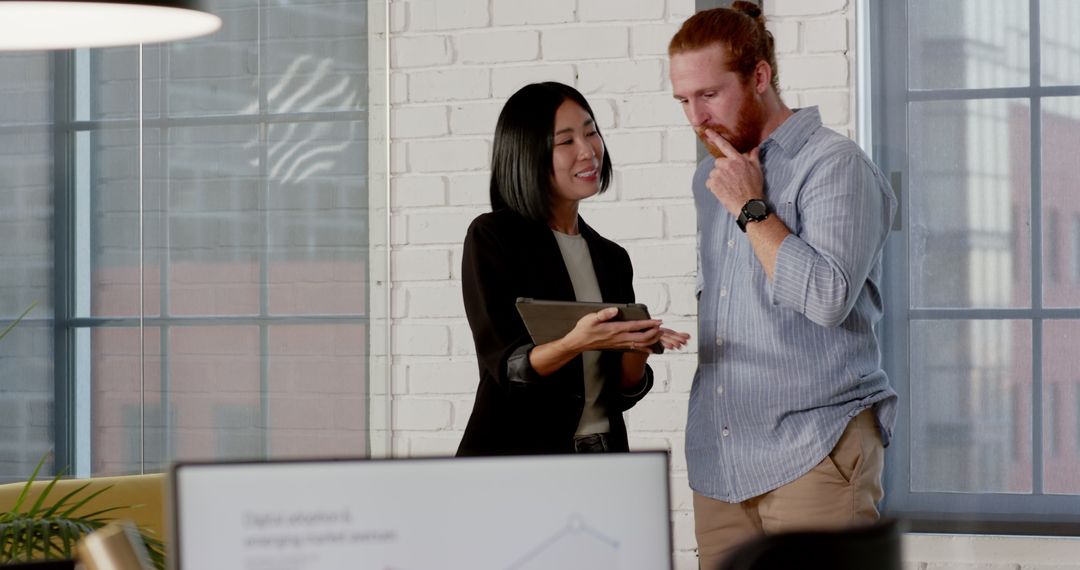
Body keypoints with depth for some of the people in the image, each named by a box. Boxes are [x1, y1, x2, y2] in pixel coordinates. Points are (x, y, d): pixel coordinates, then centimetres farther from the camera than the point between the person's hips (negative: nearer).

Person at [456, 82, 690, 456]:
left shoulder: (612, 258, 10)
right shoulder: (491, 237, -4)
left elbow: (623, 392, 8)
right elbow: (505, 365, -12)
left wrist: (639, 345, -11)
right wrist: (576, 343, -28)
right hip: (514, 452, -4)